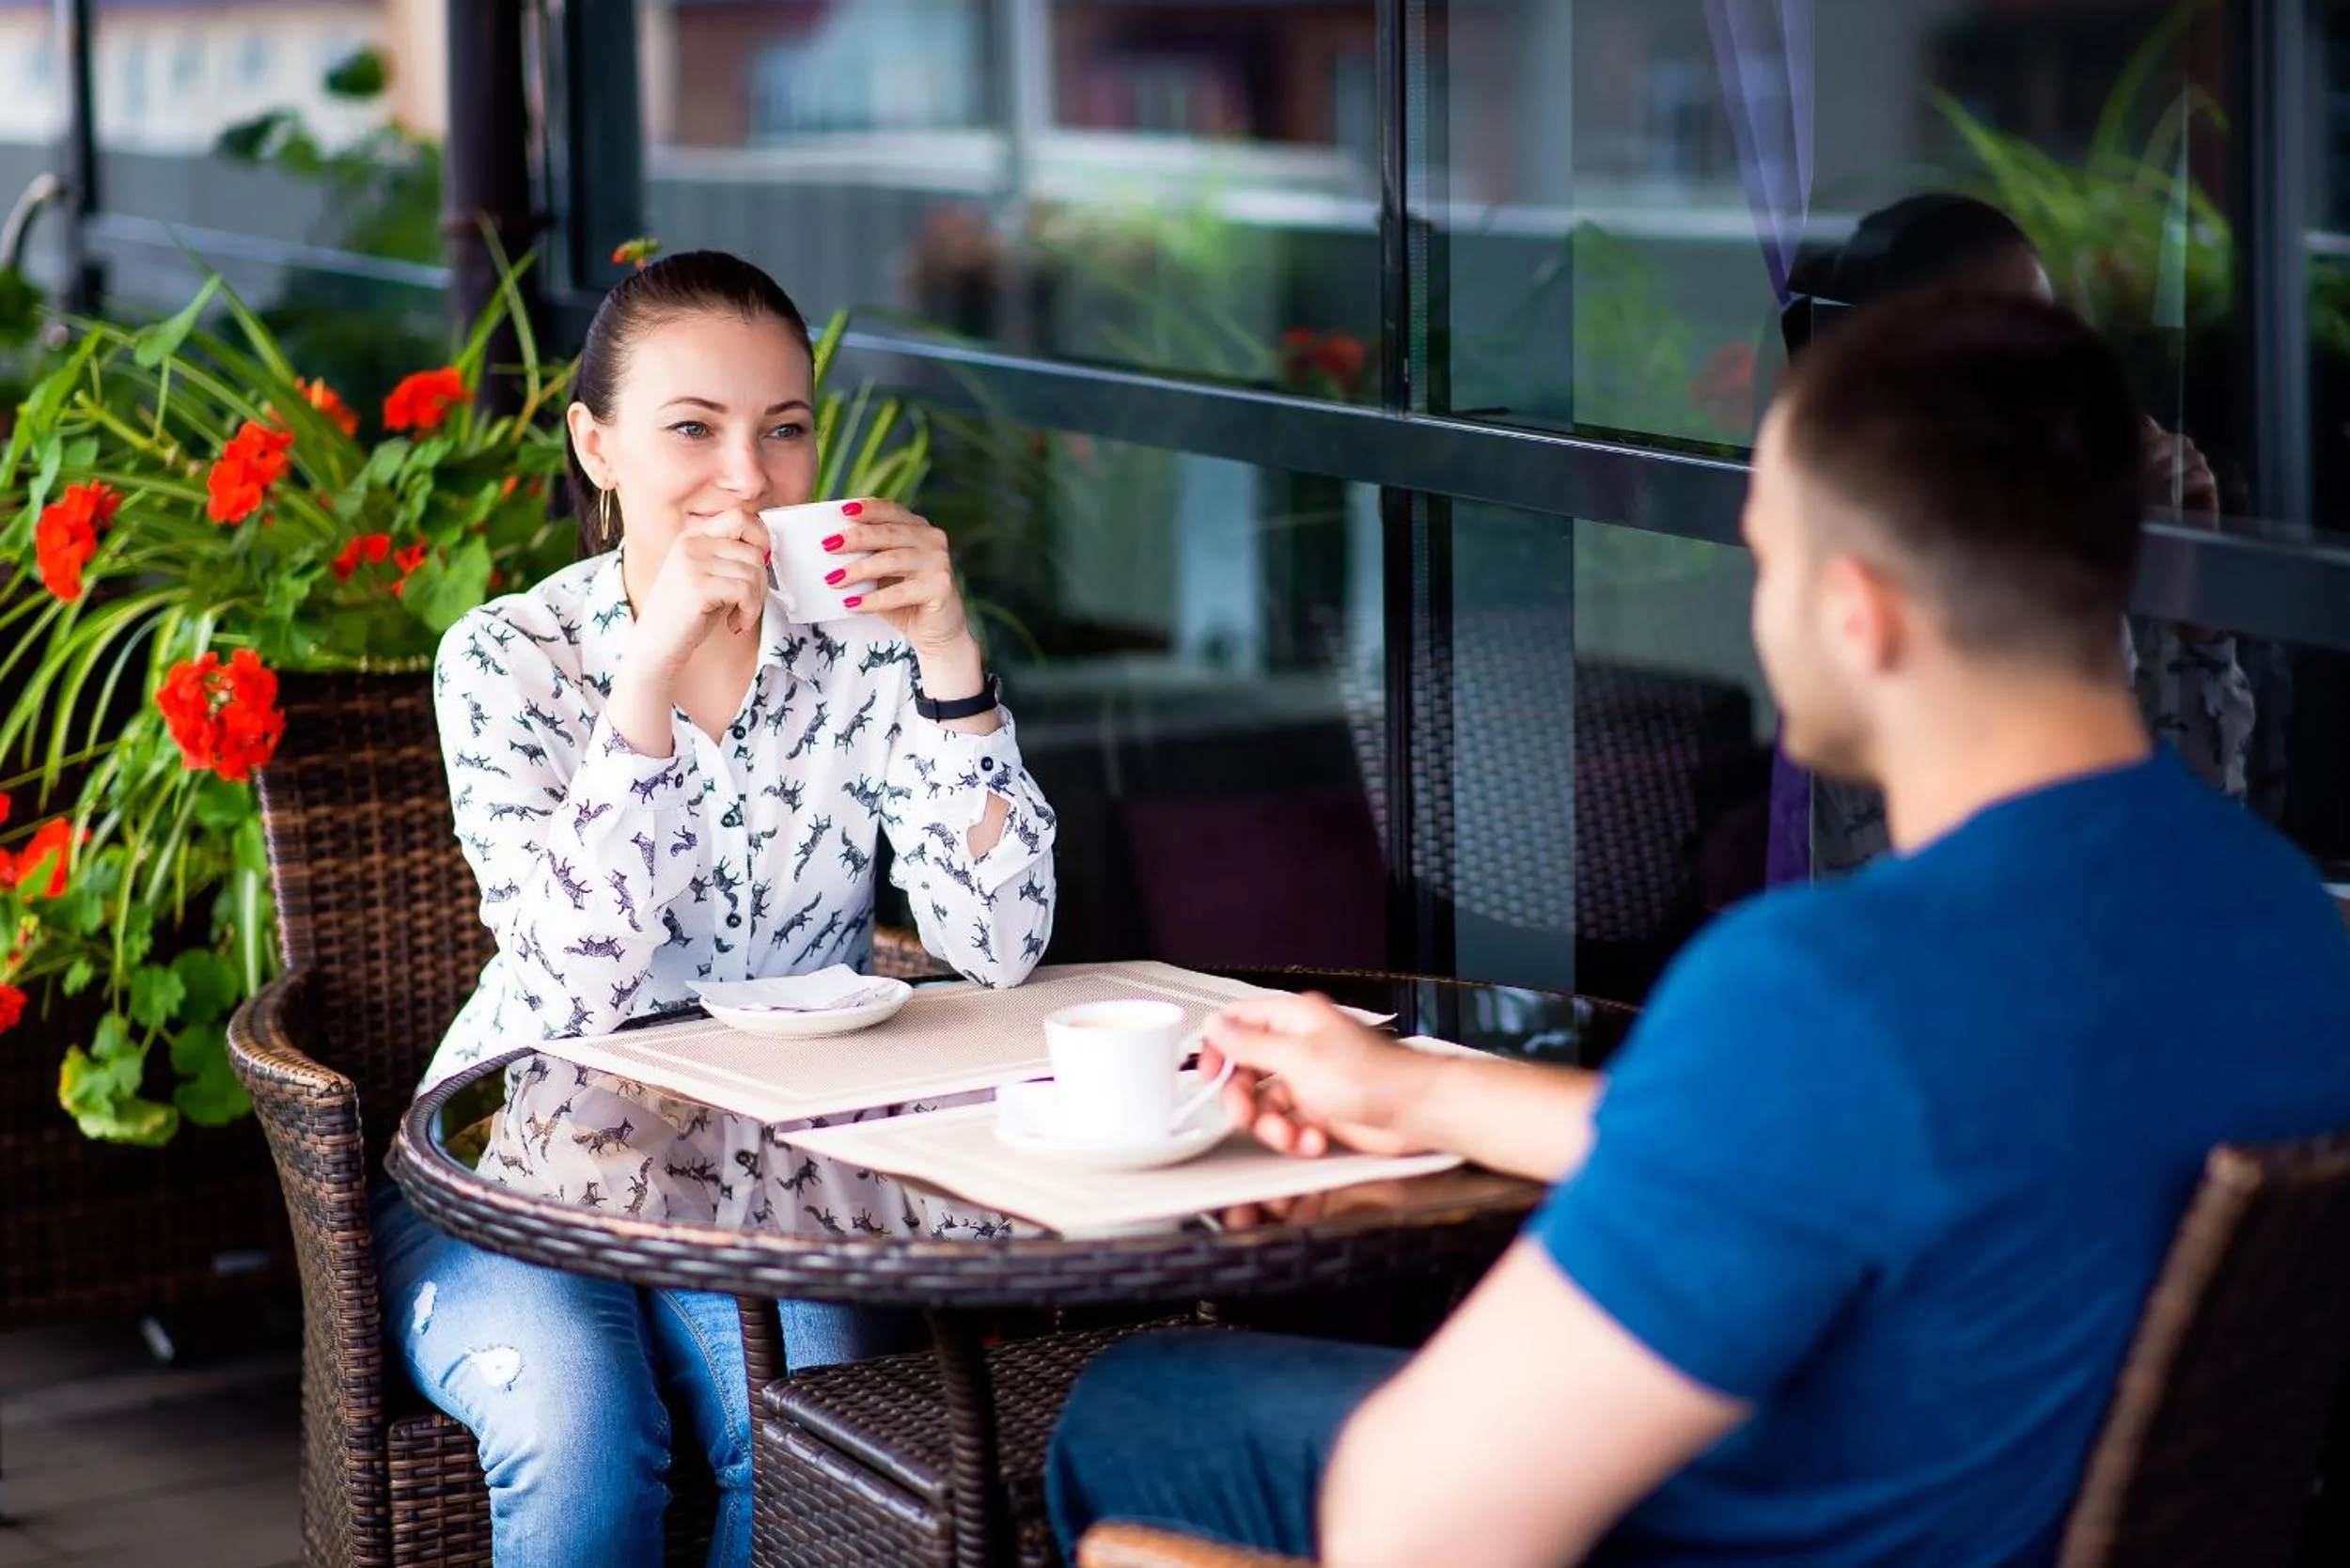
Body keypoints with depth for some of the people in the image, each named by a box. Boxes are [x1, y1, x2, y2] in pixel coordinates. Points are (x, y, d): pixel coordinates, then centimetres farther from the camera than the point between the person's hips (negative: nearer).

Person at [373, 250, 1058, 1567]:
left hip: (785, 1173, 1)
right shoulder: (510, 659, -8)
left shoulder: (866, 644, -4)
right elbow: (577, 985, -21)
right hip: (540, 1164, -1)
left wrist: (951, 658, -23)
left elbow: (997, 948, -13)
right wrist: (648, 677, -30)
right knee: (577, 1427, -29)